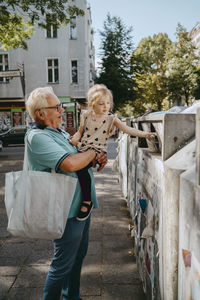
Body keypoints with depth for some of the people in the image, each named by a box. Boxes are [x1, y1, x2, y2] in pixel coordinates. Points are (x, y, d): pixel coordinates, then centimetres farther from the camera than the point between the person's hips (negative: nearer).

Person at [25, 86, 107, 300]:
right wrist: (92, 152, -14)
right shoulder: (37, 137, -20)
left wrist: (98, 161, -4)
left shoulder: (59, 132, 11)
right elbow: (70, 164, -33)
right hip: (68, 211, -10)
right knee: (63, 264, 7)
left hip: (81, 207, 10)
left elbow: (82, 163, 18)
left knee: (78, 256, 24)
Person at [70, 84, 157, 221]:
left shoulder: (111, 118, 3)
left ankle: (87, 202, -14)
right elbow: (80, 131, 21)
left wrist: (144, 134, -18)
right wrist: (75, 138, -1)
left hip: (98, 150, -5)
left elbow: (128, 129, -5)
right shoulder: (86, 116, 10)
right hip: (83, 148, 5)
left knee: (81, 167, -29)